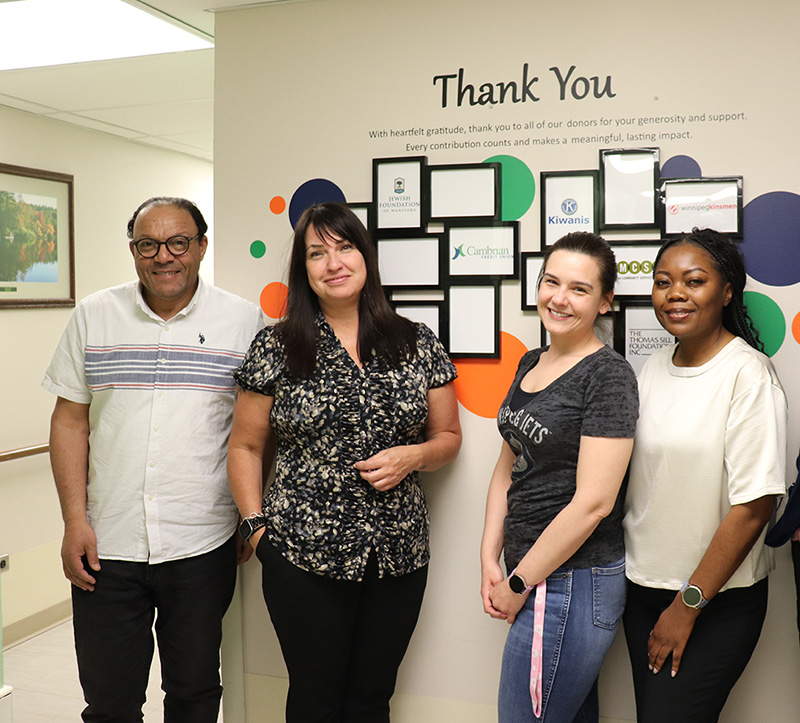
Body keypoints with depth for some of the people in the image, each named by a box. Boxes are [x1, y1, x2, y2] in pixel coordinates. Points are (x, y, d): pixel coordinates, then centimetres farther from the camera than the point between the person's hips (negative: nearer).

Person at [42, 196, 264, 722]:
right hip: (107, 546, 1)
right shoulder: (93, 316, 3)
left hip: (203, 546, -1)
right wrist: (75, 521, -2)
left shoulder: (244, 320, -1)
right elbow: (70, 422, 5)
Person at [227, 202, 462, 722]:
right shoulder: (276, 348, -2)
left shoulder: (417, 345, 3)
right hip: (303, 557, -1)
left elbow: (448, 437, 10)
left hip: (399, 557, 2)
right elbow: (245, 446, 4)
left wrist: (411, 456, -10)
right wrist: (256, 525, -4)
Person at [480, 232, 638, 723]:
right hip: (528, 571, 7)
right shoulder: (531, 364, 9)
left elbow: (592, 502, -20)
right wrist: (490, 561, 3)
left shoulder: (608, 375, -15)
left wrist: (519, 583, -12)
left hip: (572, 582, -7)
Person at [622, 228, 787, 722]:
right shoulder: (654, 368, 4)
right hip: (642, 587, 6)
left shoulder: (749, 374, -16)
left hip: (717, 600, -6)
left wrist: (687, 606, -13)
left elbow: (754, 506, -18)